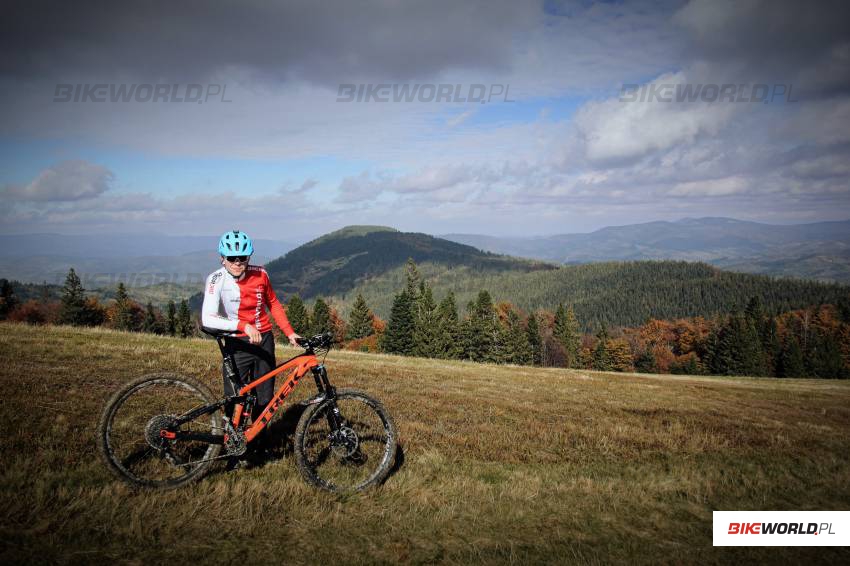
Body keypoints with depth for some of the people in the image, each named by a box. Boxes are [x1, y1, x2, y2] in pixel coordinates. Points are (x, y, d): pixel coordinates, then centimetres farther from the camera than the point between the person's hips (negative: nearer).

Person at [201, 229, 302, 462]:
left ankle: (261, 444, 31)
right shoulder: (217, 279, -15)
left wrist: (290, 333, 5)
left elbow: (273, 304, 12)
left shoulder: (260, 274, -4)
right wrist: (243, 325, -37)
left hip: (264, 340, 4)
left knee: (265, 398, 12)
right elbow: (207, 319, -27)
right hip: (238, 345, -4)